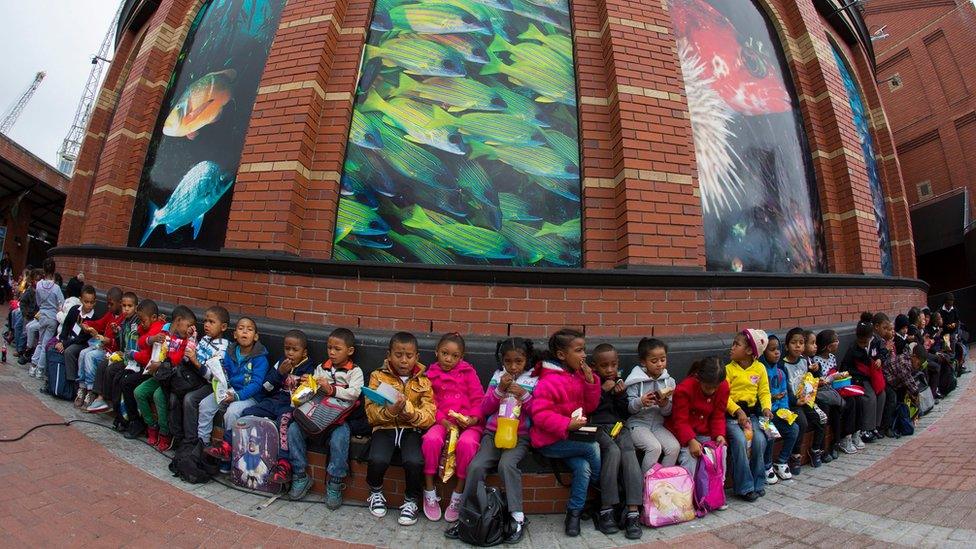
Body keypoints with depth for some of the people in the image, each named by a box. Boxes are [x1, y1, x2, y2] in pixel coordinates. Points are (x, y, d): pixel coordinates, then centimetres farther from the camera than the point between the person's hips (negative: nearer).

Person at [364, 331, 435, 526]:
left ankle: (411, 501, 4)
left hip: (411, 429, 0)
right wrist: (390, 411, -25)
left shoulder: (423, 382, 3)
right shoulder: (378, 377, 2)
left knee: (414, 462, -28)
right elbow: (371, 413, -4)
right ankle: (376, 493, 9)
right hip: (385, 428, 0)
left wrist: (409, 411, -23)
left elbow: (429, 417, -4)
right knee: (378, 460, -27)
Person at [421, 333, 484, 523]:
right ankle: (429, 492, -11)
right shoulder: (431, 374, 10)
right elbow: (430, 402, 6)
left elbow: (477, 398, 4)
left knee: (467, 443, -32)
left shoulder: (468, 372, 7)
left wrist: (474, 418, -12)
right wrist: (443, 420, -9)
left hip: (468, 421, -1)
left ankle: (458, 495, -13)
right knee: (431, 439, -30)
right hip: (442, 421, 1)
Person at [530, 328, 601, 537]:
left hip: (572, 437, 7)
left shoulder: (579, 375, 6)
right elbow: (540, 414, -22)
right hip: (550, 441, -6)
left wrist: (590, 381, -6)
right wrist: (567, 425, -29)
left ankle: (574, 513, 2)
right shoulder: (549, 381, -19)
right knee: (593, 447, -18)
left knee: (583, 467, -19)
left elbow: (590, 406, 8)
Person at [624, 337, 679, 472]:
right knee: (655, 447, -26)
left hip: (657, 424, 4)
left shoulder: (668, 381, 5)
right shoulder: (636, 380, -7)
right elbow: (629, 407, -7)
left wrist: (665, 404, -17)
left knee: (674, 447, -19)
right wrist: (641, 402, -27)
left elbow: (668, 412, 6)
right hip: (637, 424, -4)